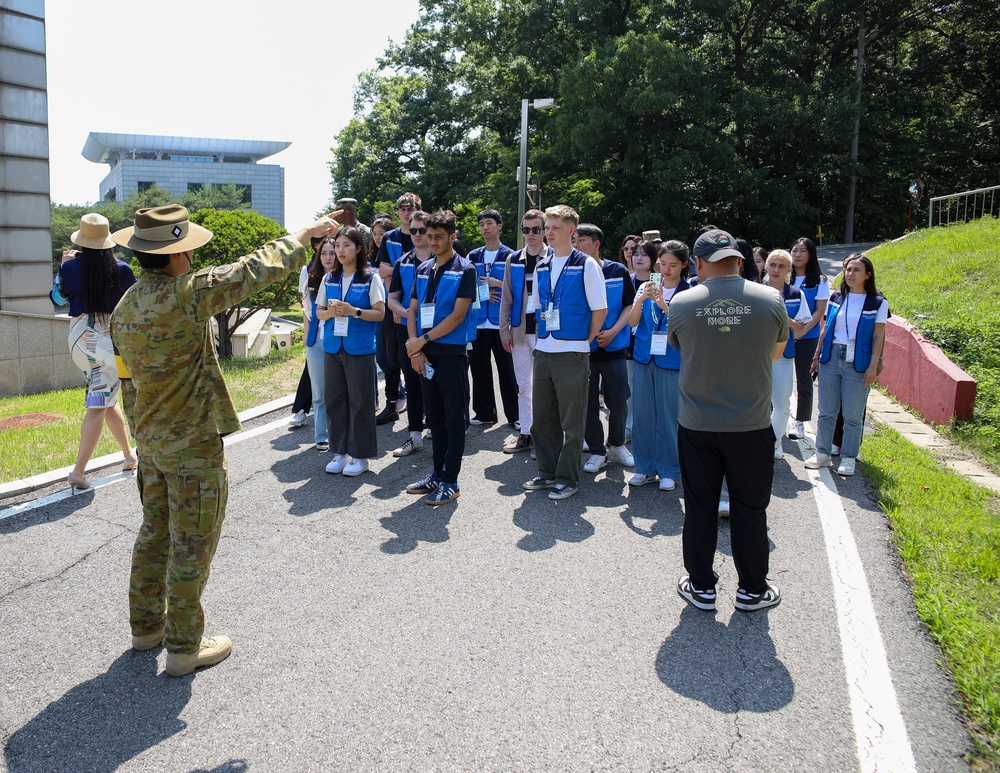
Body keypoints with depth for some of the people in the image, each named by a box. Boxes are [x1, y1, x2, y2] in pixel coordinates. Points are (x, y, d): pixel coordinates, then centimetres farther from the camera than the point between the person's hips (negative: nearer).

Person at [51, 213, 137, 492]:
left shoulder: (70, 267, -4)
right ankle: (78, 471, -6)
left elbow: (58, 299, 13)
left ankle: (129, 454, 28)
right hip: (112, 339, -3)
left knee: (106, 399, 19)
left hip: (81, 338, 3)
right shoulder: (120, 269, -9)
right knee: (98, 404, -1)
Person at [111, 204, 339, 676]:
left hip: (150, 438, 8)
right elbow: (256, 269, -17)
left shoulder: (125, 306, 2)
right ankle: (185, 646, 16)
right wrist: (306, 234, -4)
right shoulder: (186, 294, -23)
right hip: (193, 444, -8)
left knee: (154, 533, 21)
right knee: (192, 546, 4)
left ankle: (146, 625, 36)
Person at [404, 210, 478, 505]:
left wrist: (422, 341, -13)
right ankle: (438, 473, 23)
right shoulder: (423, 270, 13)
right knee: (434, 417, 13)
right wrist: (415, 350, -3)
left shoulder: (465, 270, -5)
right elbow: (412, 311, 11)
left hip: (452, 353, -6)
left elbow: (457, 315, -13)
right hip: (425, 355, 6)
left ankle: (450, 481, 6)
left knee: (454, 419, 0)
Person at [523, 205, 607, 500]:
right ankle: (547, 472, 26)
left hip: (572, 354, -6)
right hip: (543, 351, 6)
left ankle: (568, 479, 14)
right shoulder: (541, 266, 11)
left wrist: (582, 341, -2)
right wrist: (545, 333, 11)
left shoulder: (586, 265, -6)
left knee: (571, 422, 3)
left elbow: (600, 311, -6)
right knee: (541, 418, 12)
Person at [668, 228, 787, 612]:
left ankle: (701, 586, 25)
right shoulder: (770, 299, -8)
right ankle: (752, 589, 26)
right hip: (752, 424, 0)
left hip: (697, 425, 0)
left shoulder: (681, 303, -8)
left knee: (699, 507, 13)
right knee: (750, 508, 13)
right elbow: (777, 353, 8)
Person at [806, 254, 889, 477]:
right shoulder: (836, 298, 8)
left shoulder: (877, 303, 0)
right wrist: (817, 356, 10)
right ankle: (822, 453, 17)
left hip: (858, 363, -3)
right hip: (831, 358, 3)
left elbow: (878, 337, -2)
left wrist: (873, 366, -8)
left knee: (853, 415, 2)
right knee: (826, 411, 6)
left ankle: (848, 457, 13)